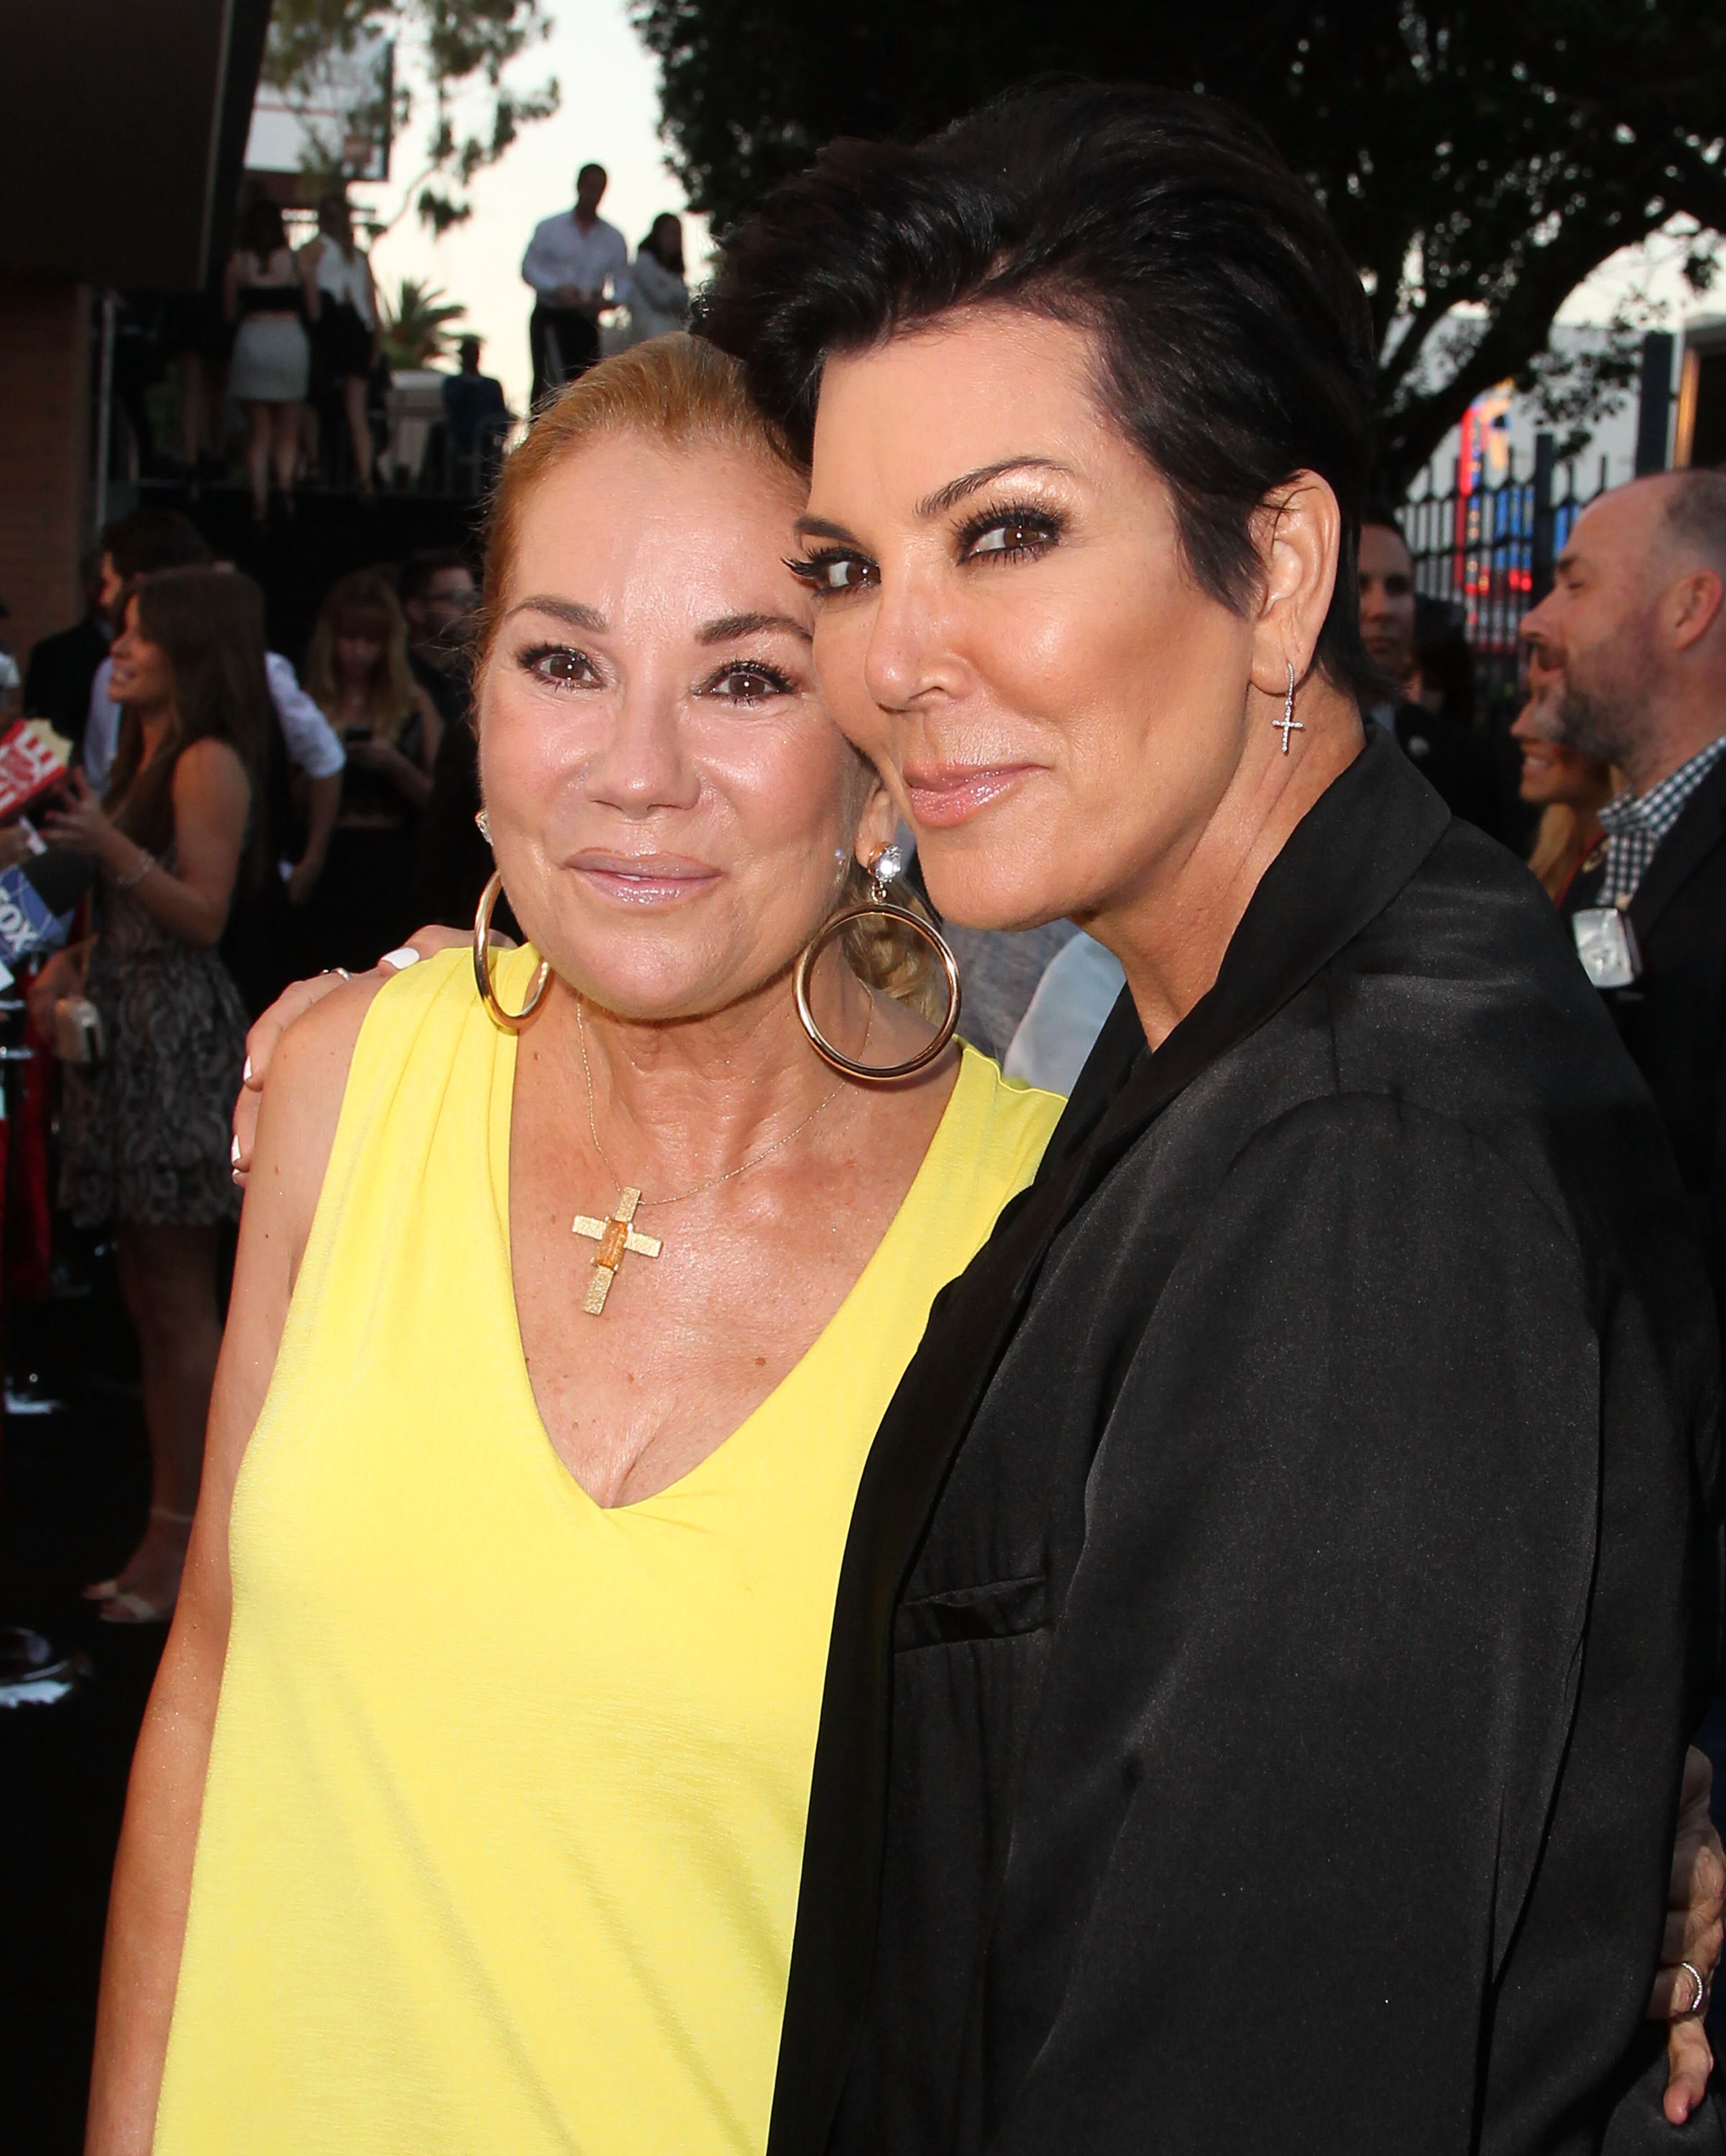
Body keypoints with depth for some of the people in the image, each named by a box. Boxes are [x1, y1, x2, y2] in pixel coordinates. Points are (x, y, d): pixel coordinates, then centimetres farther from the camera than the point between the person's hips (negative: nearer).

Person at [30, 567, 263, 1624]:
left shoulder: (210, 762, -10)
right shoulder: (144, 755, 18)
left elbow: (203, 914, -16)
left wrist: (110, 846, -24)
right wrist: (65, 964, 5)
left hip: (179, 1038, -9)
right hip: (124, 1030, 9)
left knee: (181, 1301, -4)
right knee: (152, 1300, 11)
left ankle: (187, 1537, 3)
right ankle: (169, 1530, 17)